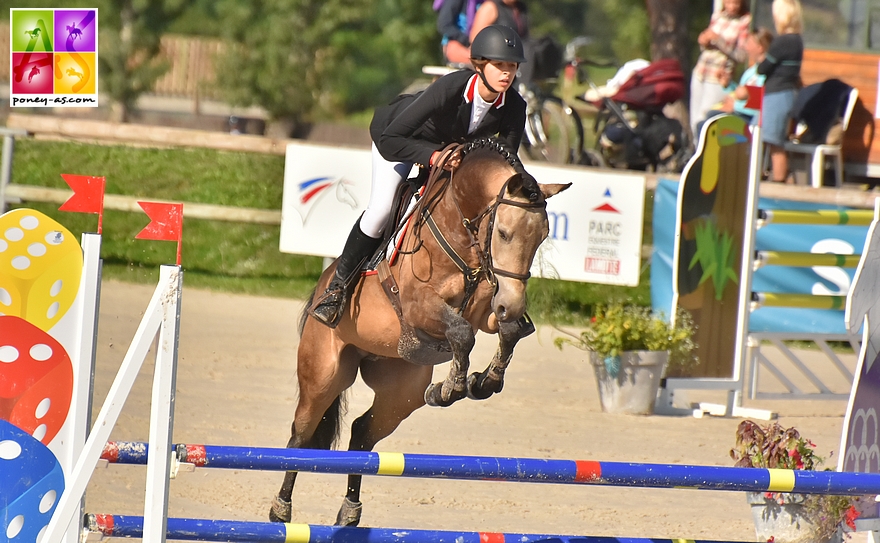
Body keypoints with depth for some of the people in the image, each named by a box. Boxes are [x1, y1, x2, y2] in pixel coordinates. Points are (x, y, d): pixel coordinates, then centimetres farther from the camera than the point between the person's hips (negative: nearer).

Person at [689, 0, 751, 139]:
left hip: (720, 77, -6)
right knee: (695, 121, 6)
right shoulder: (717, 16, 10)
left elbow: (741, 55, -13)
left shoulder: (745, 21, -7)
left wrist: (718, 40, -18)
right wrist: (704, 42, -2)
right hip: (700, 72, 6)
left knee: (703, 121, -11)